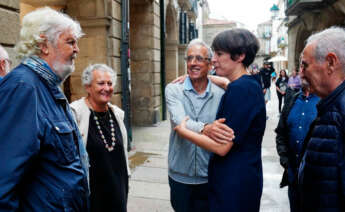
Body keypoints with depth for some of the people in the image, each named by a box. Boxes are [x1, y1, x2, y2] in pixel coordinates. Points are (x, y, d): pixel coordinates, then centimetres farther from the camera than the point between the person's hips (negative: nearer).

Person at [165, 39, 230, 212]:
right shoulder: (173, 90, -5)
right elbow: (179, 120, -23)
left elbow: (224, 129, 1)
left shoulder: (220, 94, -3)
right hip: (179, 175, 0)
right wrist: (204, 128, -41)